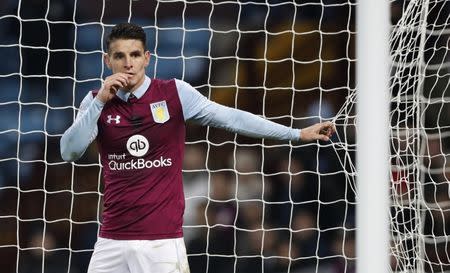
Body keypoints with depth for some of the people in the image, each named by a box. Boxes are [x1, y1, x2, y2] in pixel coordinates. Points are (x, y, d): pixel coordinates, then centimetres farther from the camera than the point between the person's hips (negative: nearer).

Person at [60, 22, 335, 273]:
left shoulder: (175, 93, -1)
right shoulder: (96, 102, 5)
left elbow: (232, 118, -1)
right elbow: (70, 152, -4)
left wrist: (298, 133, -5)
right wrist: (100, 101, -12)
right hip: (112, 240, 3)